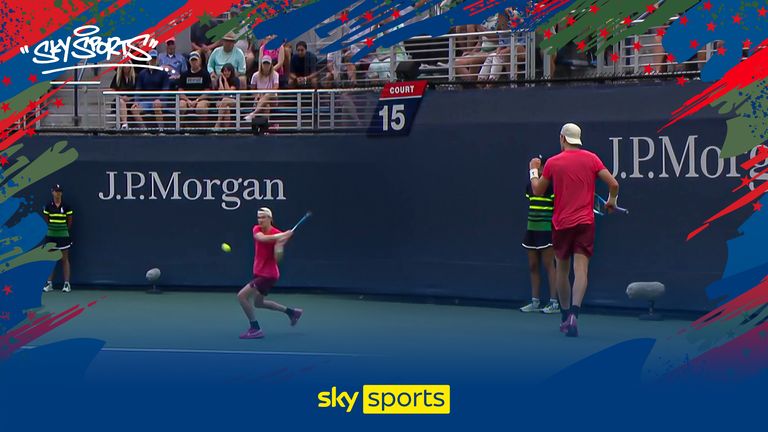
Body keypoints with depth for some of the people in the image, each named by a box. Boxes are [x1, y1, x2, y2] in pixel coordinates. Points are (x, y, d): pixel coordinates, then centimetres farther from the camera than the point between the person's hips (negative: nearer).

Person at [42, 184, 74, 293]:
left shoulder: (66, 206, -4)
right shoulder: (48, 206, 1)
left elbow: (70, 222, 3)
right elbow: (46, 221, 10)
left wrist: (64, 230, 5)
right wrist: (53, 228, 6)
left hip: (63, 235, -2)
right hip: (51, 235, 2)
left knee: (65, 259, 1)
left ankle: (67, 284, 3)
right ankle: (49, 283, 10)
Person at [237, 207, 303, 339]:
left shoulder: (278, 234, -17)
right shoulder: (257, 229, -1)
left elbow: (277, 258, -24)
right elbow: (262, 238, -25)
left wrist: (279, 246, -43)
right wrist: (280, 235, -37)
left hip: (268, 275, -8)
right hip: (259, 273, 8)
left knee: (242, 296, -16)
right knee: (258, 303, 24)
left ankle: (255, 329, -7)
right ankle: (292, 312, 37)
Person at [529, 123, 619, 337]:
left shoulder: (553, 162, -1)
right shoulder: (592, 159, 0)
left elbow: (538, 191, 10)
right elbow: (613, 184, -5)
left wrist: (533, 170, 26)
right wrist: (612, 200, 15)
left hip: (561, 223, 1)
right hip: (585, 222, 0)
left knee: (562, 269, 15)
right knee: (581, 269, -8)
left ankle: (565, 316, 24)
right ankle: (574, 313, -27)